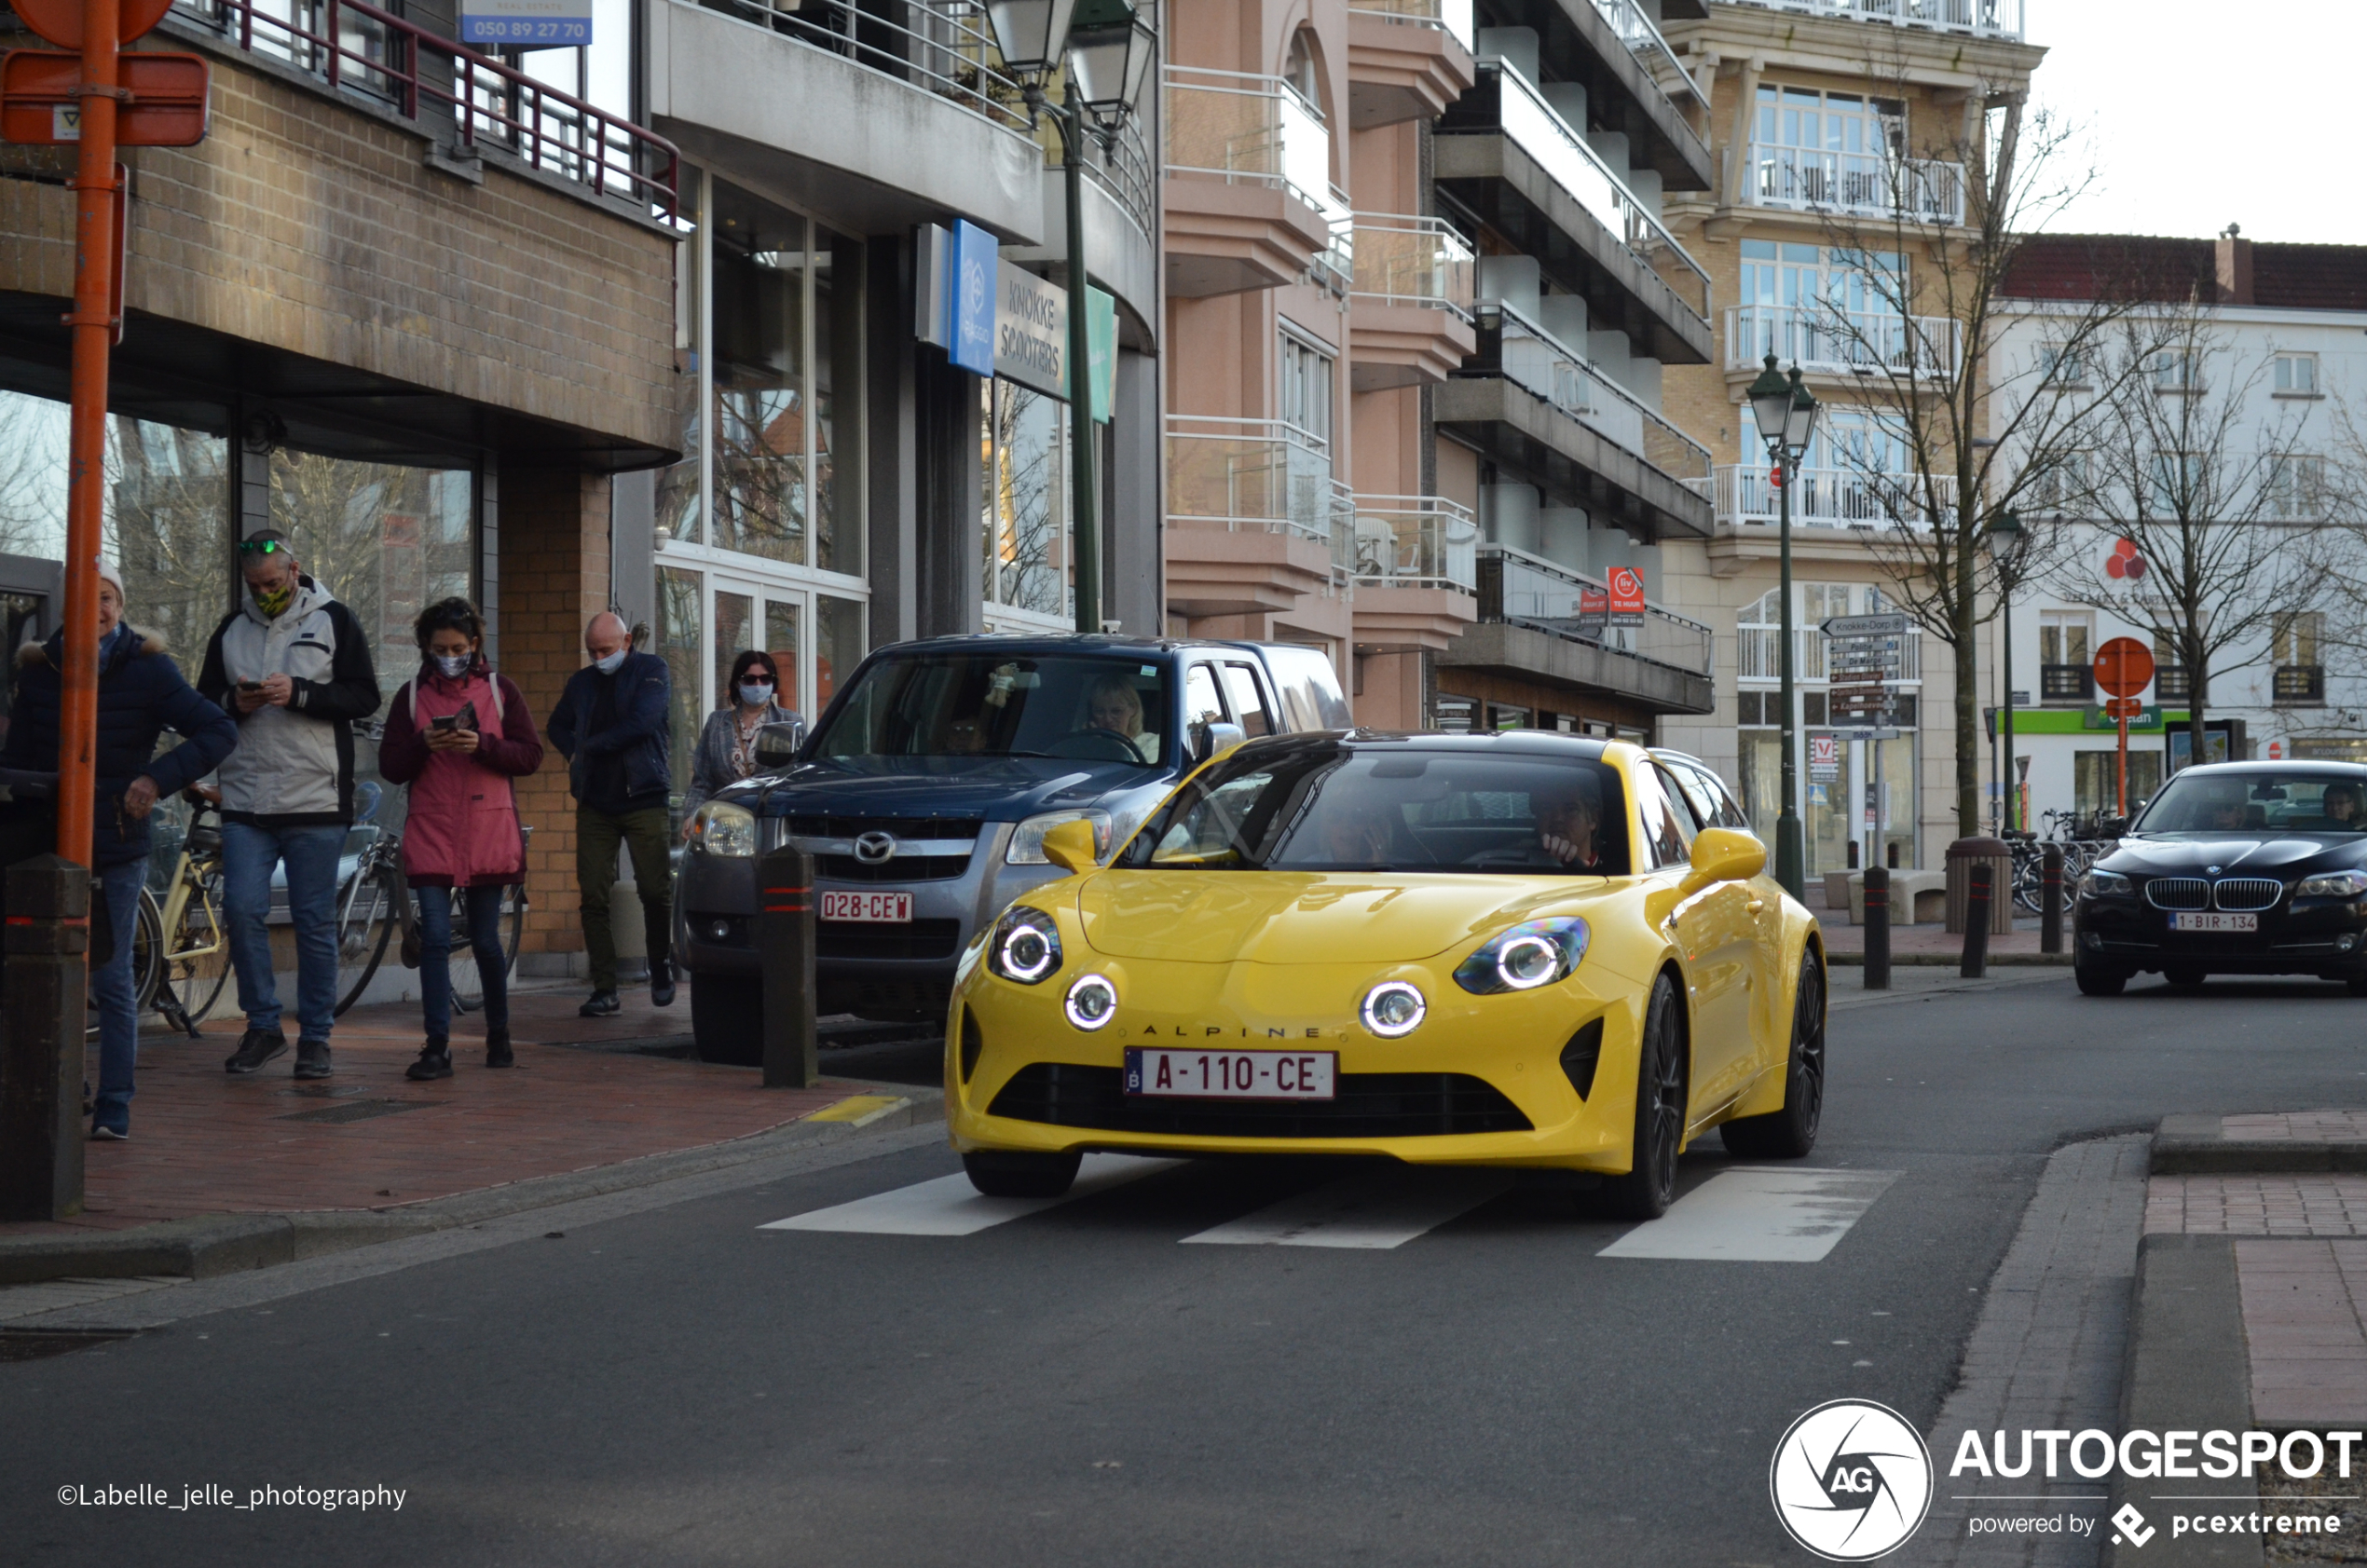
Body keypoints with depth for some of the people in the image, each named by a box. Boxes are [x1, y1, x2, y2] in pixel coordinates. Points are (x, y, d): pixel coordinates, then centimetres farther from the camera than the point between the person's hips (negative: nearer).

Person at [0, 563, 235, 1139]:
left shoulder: (147, 670, -1)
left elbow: (219, 731, -5)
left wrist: (158, 778, -15)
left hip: (116, 850, -3)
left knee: (111, 980, -2)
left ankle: (114, 1108, 3)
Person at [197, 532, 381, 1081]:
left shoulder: (334, 620, 4)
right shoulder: (232, 628, 13)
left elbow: (364, 697, -3)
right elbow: (203, 702, 16)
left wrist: (297, 693, -16)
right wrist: (234, 702, -7)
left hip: (316, 802, -3)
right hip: (246, 800, 3)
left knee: (316, 922, 1)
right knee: (242, 909, -5)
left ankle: (315, 1036, 10)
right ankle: (262, 1025, 10)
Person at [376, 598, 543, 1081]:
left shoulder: (500, 691, 7)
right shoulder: (412, 696, 8)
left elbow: (530, 755, 1)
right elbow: (389, 768, 5)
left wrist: (483, 745, -15)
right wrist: (423, 744, -13)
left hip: (488, 832, 0)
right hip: (430, 832, 0)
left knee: (486, 941, 6)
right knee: (435, 939, -8)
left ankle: (499, 1036, 23)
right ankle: (437, 1046, -8)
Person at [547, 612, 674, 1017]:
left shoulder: (651, 671, 1)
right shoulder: (582, 682, 15)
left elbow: (642, 722, -13)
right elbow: (558, 725, 30)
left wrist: (590, 746, -5)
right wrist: (574, 755, 9)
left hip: (643, 798, -4)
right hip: (594, 803, 4)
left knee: (655, 890, -5)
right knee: (593, 897, -4)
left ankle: (661, 966, 19)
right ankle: (605, 989, -1)